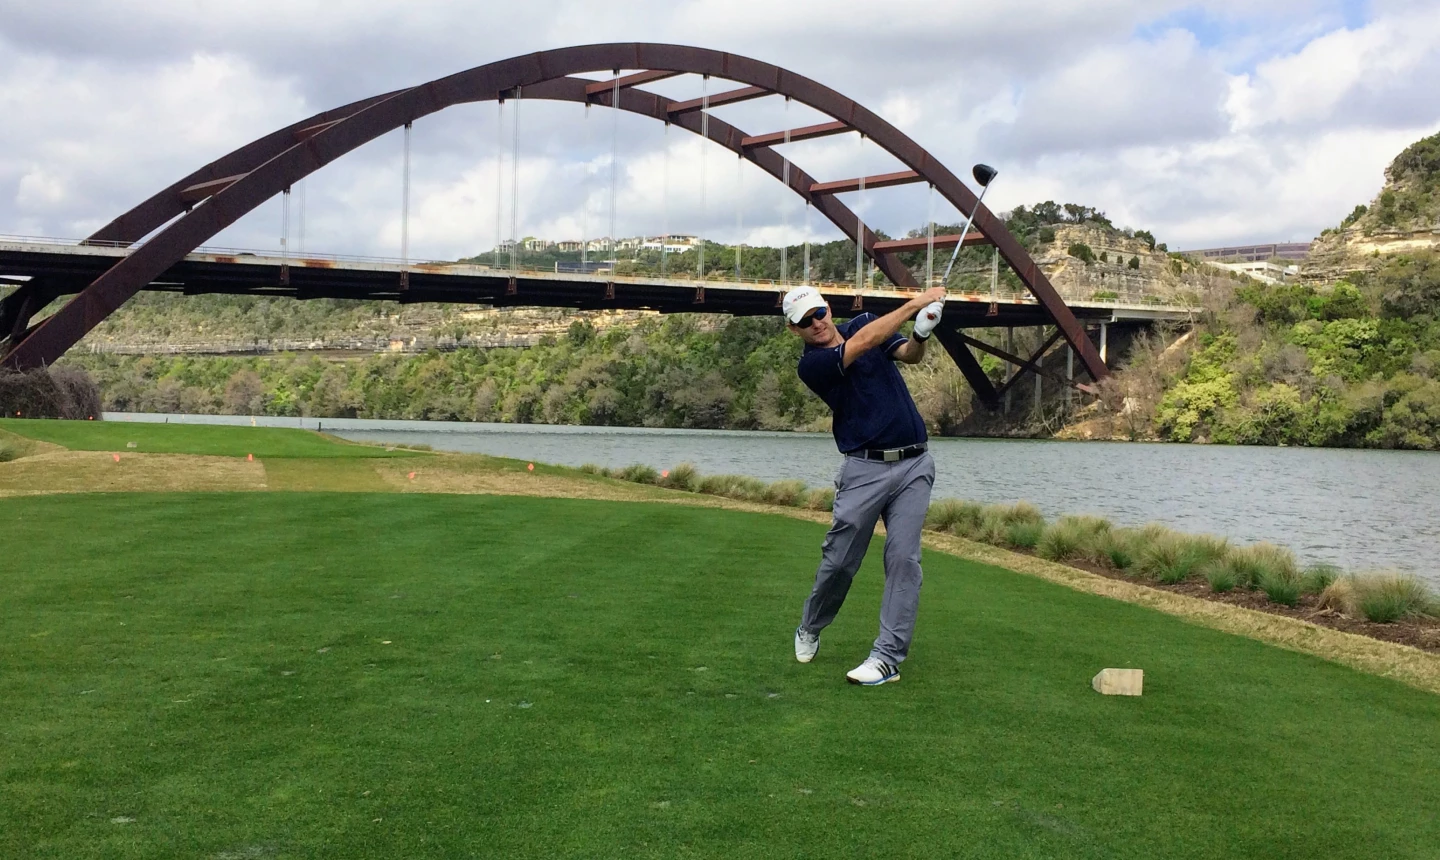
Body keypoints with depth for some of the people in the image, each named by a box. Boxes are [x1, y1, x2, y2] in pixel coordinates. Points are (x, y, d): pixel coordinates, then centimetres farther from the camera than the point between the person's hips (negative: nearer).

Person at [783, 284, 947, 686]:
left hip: (914, 464, 3)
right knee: (840, 559, 1)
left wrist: (920, 336, -28)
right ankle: (810, 630, 29)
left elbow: (908, 354, -4)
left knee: (904, 558, -6)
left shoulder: (864, 323, 10)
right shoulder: (811, 365, -7)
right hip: (865, 469, -3)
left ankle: (888, 657, -5)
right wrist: (915, 303, -24)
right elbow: (863, 344, -22)